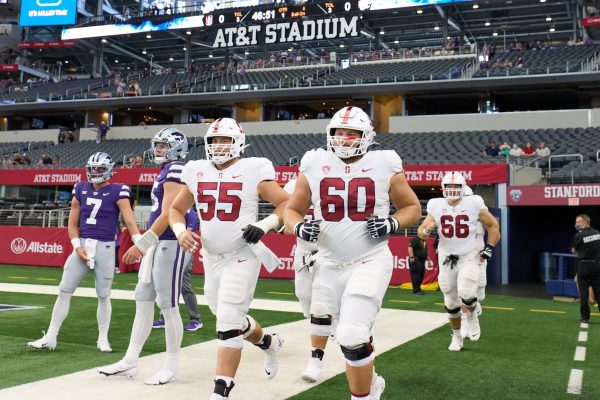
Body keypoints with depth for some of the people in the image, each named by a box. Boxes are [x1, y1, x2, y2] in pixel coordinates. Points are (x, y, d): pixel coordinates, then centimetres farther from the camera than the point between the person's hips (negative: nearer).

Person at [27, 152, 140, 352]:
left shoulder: (117, 192, -5)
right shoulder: (81, 190, 7)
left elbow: (130, 221, -15)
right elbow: (72, 224, 9)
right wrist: (77, 247, -5)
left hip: (105, 248, -4)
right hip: (82, 245, 4)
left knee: (103, 295, 5)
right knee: (64, 291, 3)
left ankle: (103, 339, 20)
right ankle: (50, 337, 12)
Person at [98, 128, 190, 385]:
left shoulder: (175, 171, -12)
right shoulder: (165, 172, 18)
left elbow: (167, 215, -20)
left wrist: (141, 244, -21)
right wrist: (145, 245, 22)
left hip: (171, 244, -10)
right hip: (157, 244, 10)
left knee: (168, 305, -3)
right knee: (143, 301, 11)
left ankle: (171, 366, 9)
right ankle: (130, 362, 18)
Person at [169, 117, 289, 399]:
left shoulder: (252, 171, -8)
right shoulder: (197, 173, 5)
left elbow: (287, 203, -5)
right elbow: (176, 209, 16)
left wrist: (265, 226, -19)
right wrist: (180, 231, -3)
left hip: (242, 257, -6)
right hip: (211, 258, 6)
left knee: (228, 324, -10)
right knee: (231, 320, 19)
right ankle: (269, 343, 47)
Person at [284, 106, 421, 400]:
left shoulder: (384, 166, -3)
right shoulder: (314, 166, 0)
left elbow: (412, 207, 8)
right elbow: (292, 210, 9)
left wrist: (392, 224, -12)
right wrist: (299, 228, -13)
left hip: (370, 263, -3)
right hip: (329, 265, 3)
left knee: (352, 338, -14)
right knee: (352, 337, 17)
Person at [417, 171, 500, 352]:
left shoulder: (474, 204, -8)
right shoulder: (436, 206, -2)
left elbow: (493, 225, 4)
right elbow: (420, 232, 1)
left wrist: (489, 248, -3)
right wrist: (426, 231, -23)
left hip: (469, 257, -2)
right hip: (447, 258, 3)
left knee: (466, 294, -21)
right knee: (451, 301, 10)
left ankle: (472, 315, 14)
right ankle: (456, 336, 30)